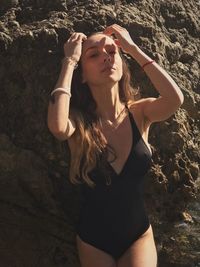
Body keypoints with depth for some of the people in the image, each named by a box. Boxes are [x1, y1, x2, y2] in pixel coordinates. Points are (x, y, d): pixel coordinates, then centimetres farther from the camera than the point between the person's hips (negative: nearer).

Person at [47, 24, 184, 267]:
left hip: (139, 234, 1)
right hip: (93, 238, 0)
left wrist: (133, 49, -20)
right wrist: (69, 61, -26)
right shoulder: (79, 120, -14)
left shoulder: (139, 112, -9)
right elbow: (58, 127, -38)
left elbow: (175, 99, -29)